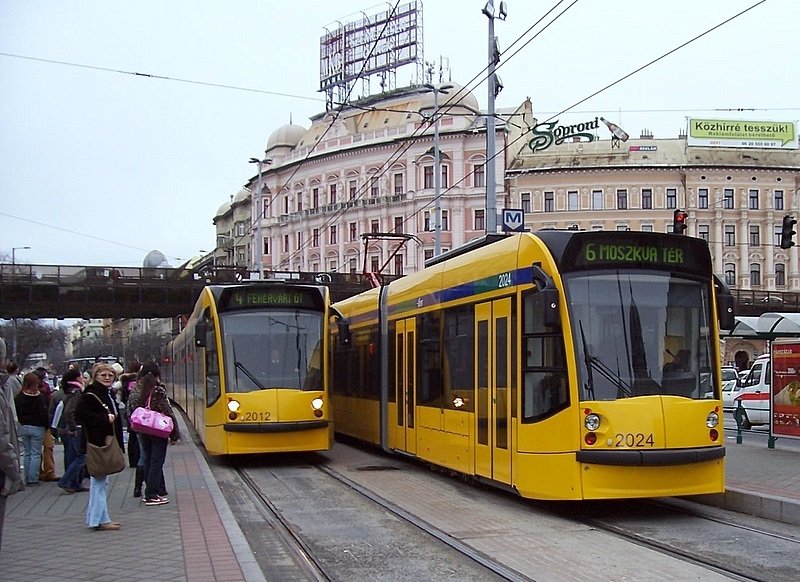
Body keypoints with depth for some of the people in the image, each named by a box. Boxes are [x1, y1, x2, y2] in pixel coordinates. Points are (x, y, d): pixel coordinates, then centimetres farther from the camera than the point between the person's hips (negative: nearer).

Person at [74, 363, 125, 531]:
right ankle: (100, 519, -4)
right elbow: (80, 414, -26)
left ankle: (97, 517, 21)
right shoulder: (90, 396, -13)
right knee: (99, 480, -7)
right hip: (96, 444, -10)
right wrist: (105, 419, -22)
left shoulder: (108, 395, 16)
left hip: (106, 443, 10)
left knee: (101, 482, 14)